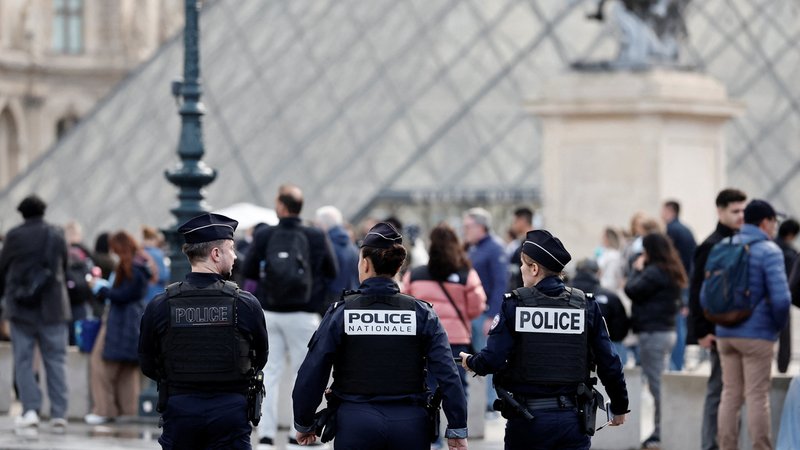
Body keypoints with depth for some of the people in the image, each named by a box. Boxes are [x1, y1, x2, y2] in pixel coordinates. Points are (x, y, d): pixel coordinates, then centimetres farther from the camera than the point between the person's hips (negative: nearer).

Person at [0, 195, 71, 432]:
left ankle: (30, 409, -8)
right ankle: (58, 414, -3)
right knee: (55, 360, 4)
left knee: (23, 360, 4)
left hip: (21, 307, -2)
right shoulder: (57, 235, 3)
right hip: (52, 307, 2)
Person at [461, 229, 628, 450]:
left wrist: (470, 362, 12)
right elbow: (609, 363, 3)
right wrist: (620, 407, 17)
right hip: (571, 420, 1)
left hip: (526, 420, -1)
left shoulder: (514, 305, -6)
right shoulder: (586, 305, 1)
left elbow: (492, 360, -11)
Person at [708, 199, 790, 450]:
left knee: (730, 395, 11)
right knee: (757, 397, -3)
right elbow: (780, 298, -18)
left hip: (725, 334, 6)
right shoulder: (769, 251, -10)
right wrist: (778, 325, -2)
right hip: (756, 335, -6)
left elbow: (705, 295, 10)